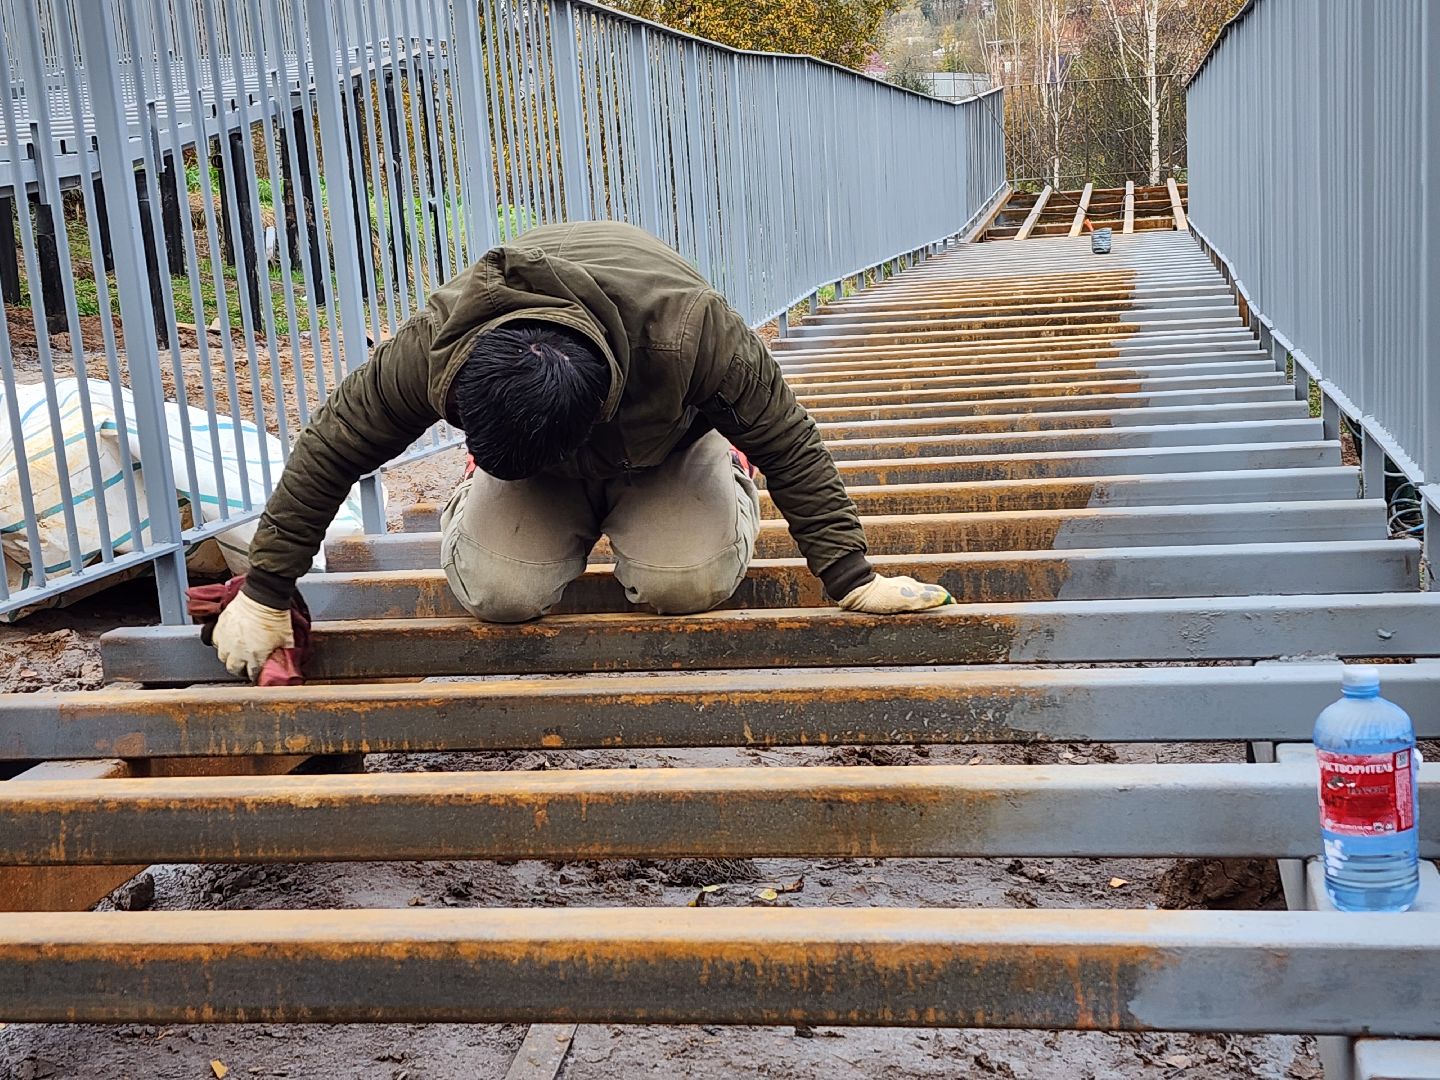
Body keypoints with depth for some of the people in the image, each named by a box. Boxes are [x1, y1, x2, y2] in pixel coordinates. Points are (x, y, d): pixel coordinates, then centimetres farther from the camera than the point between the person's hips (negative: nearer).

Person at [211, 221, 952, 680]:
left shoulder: (687, 325, -43)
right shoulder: (431, 346, -37)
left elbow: (789, 440, -29)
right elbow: (330, 450, -22)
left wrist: (850, 579, -26)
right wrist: (264, 593, -17)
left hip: (665, 446, -1)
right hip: (528, 456, 1)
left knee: (684, 585, -26)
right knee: (500, 594, -24)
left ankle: (730, 479, 9)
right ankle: (476, 500, 12)